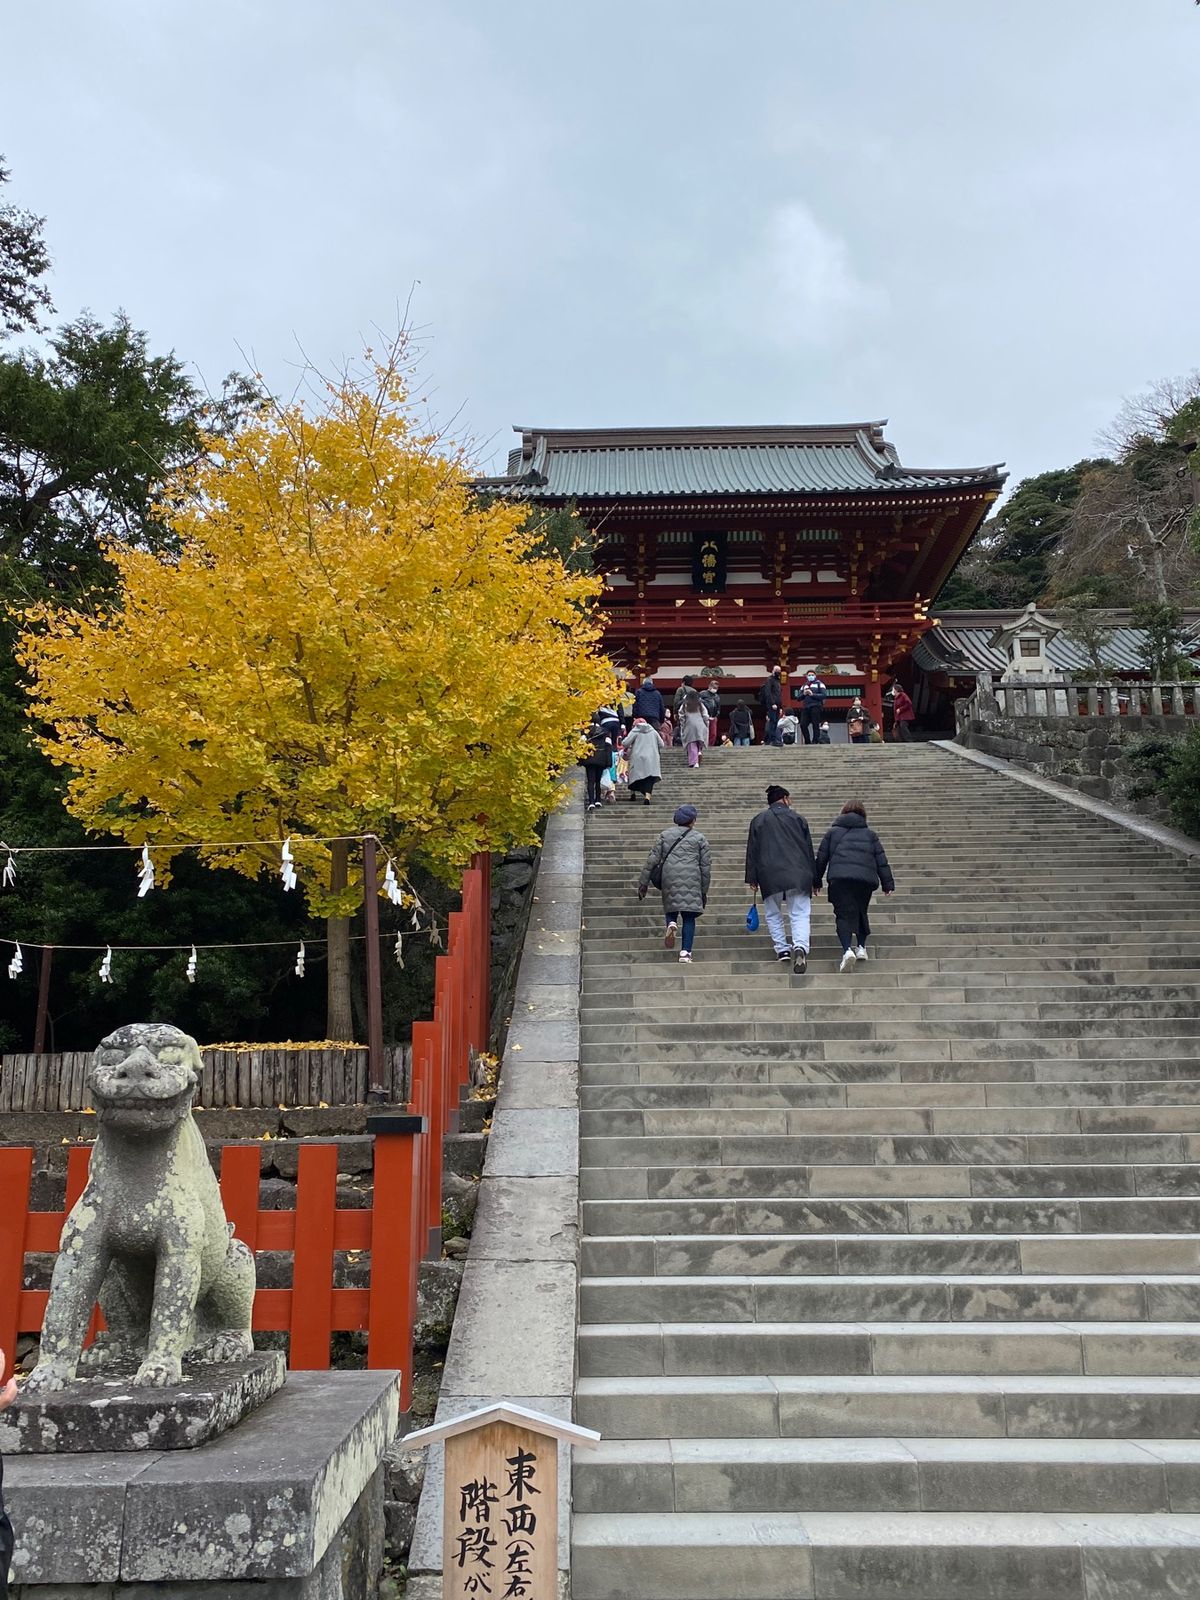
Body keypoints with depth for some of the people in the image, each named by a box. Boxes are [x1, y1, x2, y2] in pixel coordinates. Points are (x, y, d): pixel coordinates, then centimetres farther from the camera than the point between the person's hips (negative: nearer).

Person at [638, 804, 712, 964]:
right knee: (689, 917, 3)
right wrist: (704, 891, 18)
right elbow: (706, 866, 9)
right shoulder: (700, 838, 10)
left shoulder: (665, 835, 13)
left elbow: (652, 859, 7)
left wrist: (643, 882, 11)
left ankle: (671, 923, -14)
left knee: (671, 907, 19)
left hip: (669, 878, 1)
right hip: (691, 879, -1)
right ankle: (685, 952, -4)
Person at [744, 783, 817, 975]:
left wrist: (752, 879, 8)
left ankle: (782, 949, 11)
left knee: (773, 914, 15)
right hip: (798, 875, 0)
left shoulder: (759, 820, 10)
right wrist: (813, 878, 17)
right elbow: (809, 849, 12)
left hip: (770, 876, 0)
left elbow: (752, 851, 7)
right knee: (800, 914, -3)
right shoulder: (798, 818, 11)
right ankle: (800, 946, -26)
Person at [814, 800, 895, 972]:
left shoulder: (833, 832, 20)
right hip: (866, 879, 2)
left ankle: (847, 950, -25)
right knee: (861, 912, 23)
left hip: (839, 878, -2)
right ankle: (861, 947, 21)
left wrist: (817, 882, 24)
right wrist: (888, 884, 15)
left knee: (844, 914, -5)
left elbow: (821, 858, 17)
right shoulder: (870, 834, 21)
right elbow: (881, 860, 15)